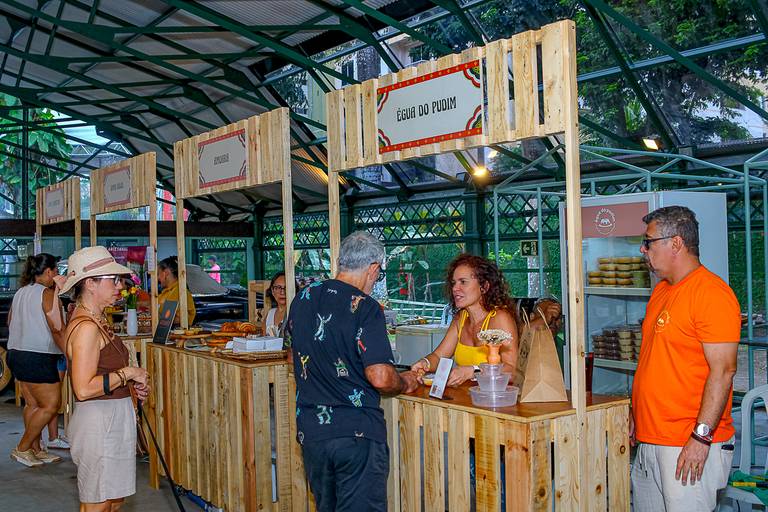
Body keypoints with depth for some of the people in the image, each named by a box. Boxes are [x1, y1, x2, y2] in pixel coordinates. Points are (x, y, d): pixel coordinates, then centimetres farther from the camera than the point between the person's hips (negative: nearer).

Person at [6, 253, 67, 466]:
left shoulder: (20, 293, 12)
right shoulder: (47, 293, -13)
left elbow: (10, 323, 20)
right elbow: (57, 330, -15)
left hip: (16, 353, 9)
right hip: (38, 358, -9)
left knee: (32, 404, 13)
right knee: (50, 406, -2)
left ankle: (35, 450, 18)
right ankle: (22, 449, 3)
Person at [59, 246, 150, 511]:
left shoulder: (96, 321, 11)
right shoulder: (86, 327, -20)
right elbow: (84, 389, -26)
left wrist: (131, 384, 8)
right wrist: (127, 374, -17)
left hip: (114, 417, 10)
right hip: (99, 420, -10)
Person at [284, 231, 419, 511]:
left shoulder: (302, 298, 5)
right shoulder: (365, 307, -15)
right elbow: (380, 378, -22)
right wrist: (405, 383, -2)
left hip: (310, 432, 6)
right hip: (357, 435, -6)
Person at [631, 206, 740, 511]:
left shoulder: (711, 293, -14)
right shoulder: (661, 291, 14)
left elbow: (723, 370, -19)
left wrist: (701, 436, -21)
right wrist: (636, 412, 20)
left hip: (690, 444, -9)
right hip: (649, 439, 9)